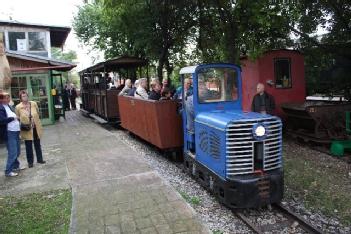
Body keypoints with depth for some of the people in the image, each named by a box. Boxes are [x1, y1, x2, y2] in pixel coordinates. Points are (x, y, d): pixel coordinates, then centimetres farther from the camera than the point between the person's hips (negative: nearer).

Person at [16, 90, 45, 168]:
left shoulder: (34, 104, -3)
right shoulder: (18, 107, -9)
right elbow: (17, 119, -1)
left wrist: (34, 119, 5)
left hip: (36, 128, 2)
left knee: (37, 144, 15)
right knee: (28, 146, 7)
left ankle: (39, 159, 30)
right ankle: (30, 162, 21)